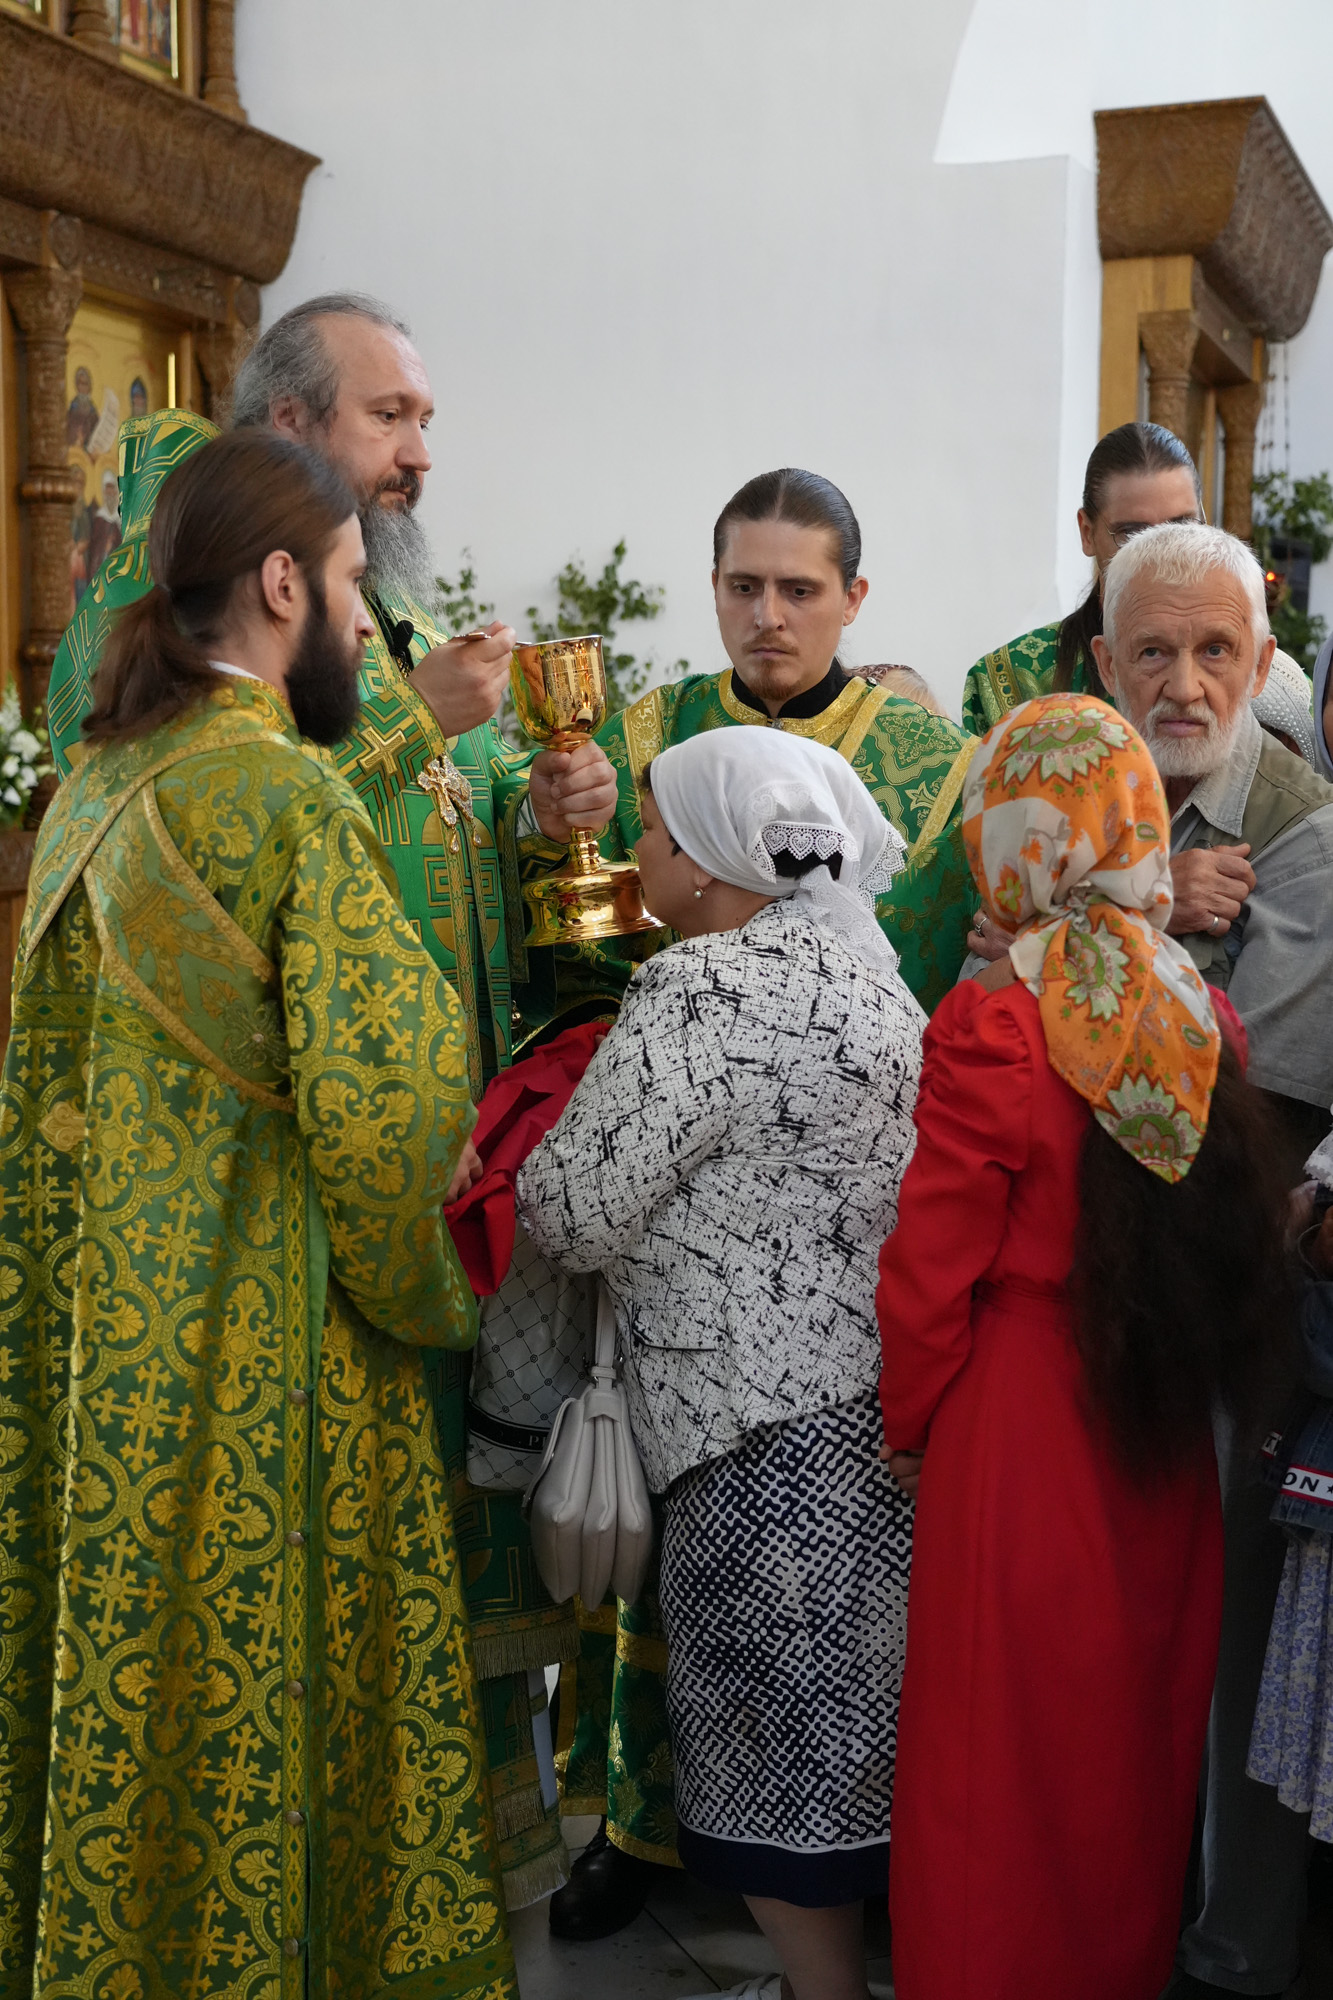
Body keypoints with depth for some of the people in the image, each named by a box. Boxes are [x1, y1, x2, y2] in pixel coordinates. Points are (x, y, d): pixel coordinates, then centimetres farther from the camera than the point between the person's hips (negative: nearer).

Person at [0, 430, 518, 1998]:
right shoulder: (293, 802, -17)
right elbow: (377, 1097, -21)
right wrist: (439, 1306, -5)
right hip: (262, 1345, -8)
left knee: (129, 1662, 18)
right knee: (261, 1685, 5)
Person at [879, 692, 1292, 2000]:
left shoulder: (991, 1028, -19)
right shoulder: (1203, 1013, -3)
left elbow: (930, 1274, -14)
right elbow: (1247, 1237, 6)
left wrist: (908, 1428, 1)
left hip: (1020, 1425, -5)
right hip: (1166, 1442, 6)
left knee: (1005, 1753, 9)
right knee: (1138, 1727, 21)